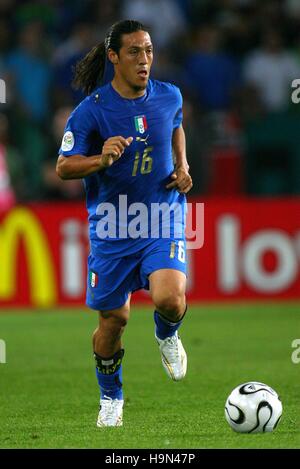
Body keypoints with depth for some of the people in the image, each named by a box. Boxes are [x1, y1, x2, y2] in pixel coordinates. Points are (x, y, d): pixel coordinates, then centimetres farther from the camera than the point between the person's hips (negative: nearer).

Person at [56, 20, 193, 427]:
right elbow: (63, 167, -10)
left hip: (163, 219, 1)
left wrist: (183, 165, 8)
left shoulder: (169, 96, -1)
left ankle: (167, 336, 15)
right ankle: (111, 397, 30)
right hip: (112, 225, -1)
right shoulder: (92, 110, -13)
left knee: (169, 298, -23)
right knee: (113, 318, 4)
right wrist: (101, 160, -29)